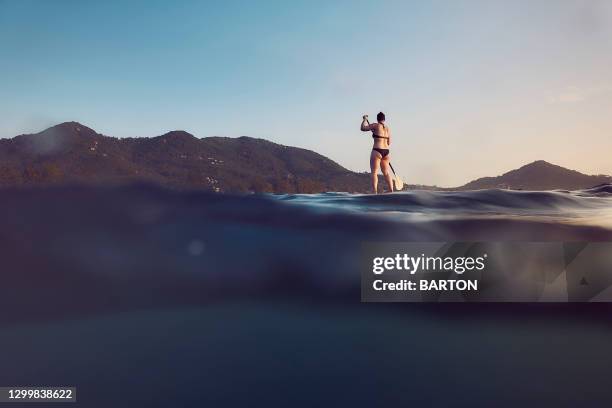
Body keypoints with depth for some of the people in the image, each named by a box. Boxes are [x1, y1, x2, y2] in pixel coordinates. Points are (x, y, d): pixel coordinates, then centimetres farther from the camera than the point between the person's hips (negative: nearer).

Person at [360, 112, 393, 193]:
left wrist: (365, 119, 15)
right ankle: (391, 191, 11)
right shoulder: (388, 128, 12)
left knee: (374, 172, -4)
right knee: (386, 173, 13)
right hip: (386, 151, 6)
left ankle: (375, 192, -11)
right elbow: (389, 142, 15)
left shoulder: (376, 125, -5)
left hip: (377, 151, -6)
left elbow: (363, 128, 0)